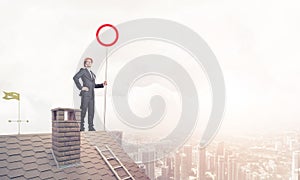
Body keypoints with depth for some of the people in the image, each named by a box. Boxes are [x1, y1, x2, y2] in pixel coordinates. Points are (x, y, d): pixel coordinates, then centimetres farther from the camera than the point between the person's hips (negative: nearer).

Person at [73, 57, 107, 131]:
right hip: (85, 93, -7)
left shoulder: (92, 74, 23)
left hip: (92, 94, 7)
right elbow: (75, 77, -14)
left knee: (91, 111, 4)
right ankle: (81, 127, 1)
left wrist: (102, 84, 10)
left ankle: (91, 127, 8)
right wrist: (81, 87, -16)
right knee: (83, 110, -7)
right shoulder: (83, 70, 1)